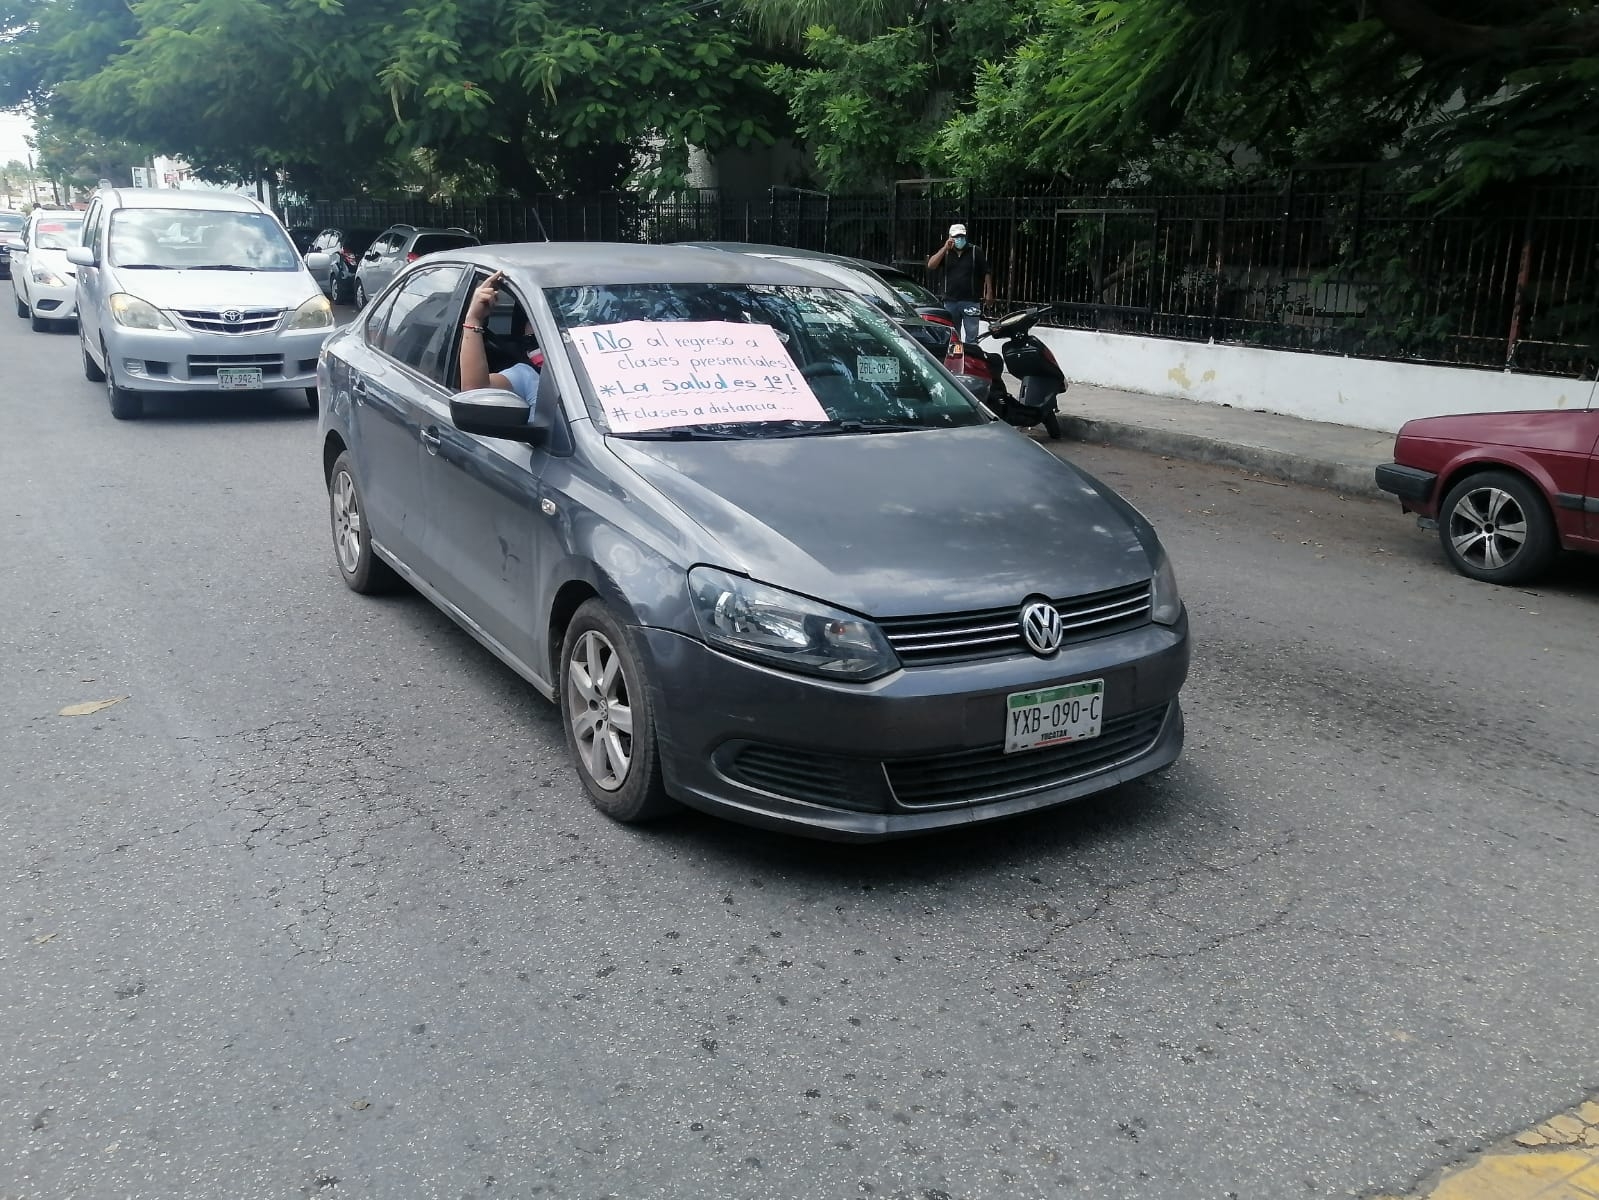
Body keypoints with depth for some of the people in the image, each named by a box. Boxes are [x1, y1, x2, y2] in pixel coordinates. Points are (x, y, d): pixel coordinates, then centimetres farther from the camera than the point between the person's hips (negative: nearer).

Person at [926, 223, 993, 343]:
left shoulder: (976, 251, 4)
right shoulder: (944, 252, 10)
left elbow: (986, 273, 4)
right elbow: (931, 265, -5)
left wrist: (989, 292, -4)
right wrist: (945, 249, -12)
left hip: (970, 301, -2)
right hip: (950, 301, 3)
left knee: (971, 334, -5)